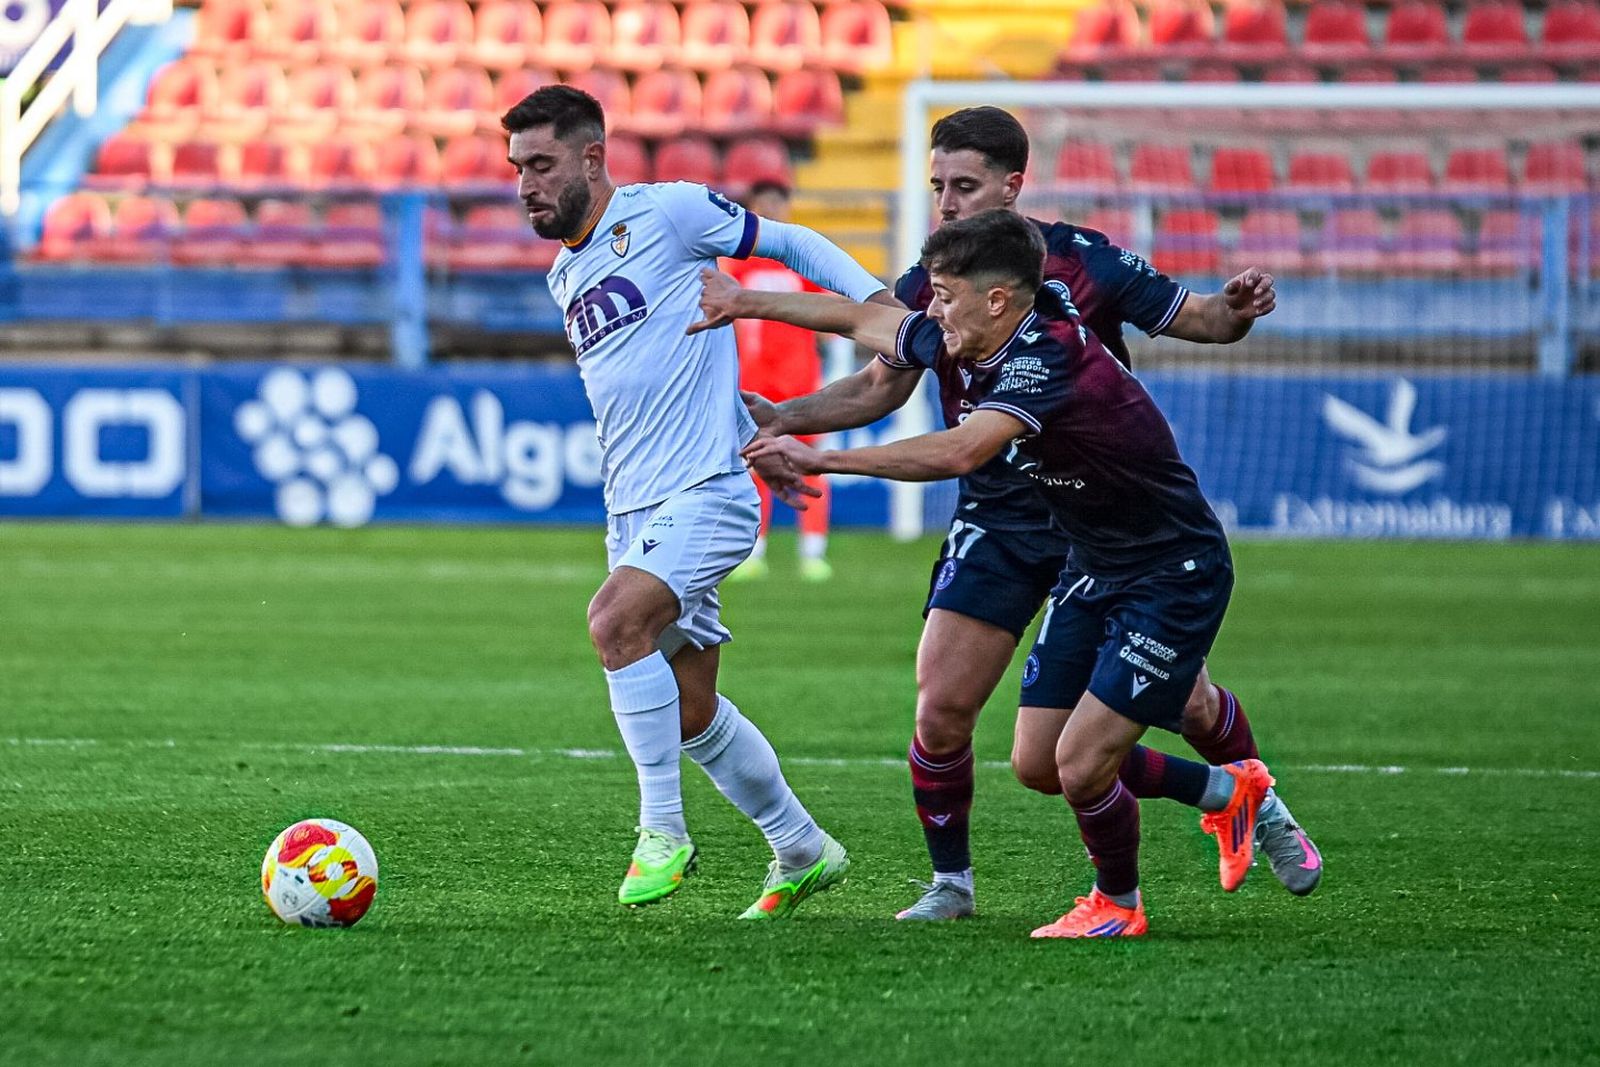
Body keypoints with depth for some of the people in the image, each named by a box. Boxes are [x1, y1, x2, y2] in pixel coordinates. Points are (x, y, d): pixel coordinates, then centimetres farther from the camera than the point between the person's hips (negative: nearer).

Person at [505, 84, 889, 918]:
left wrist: (881, 304, -11)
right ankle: (802, 854, 26)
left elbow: (790, 244, 2)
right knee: (690, 709, 10)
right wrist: (763, 414, 19)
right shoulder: (566, 277, 17)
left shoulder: (667, 213, -6)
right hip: (633, 509, 8)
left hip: (705, 490, -8)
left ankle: (662, 830, -20)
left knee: (616, 621, -29)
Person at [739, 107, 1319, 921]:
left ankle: (1261, 808, 34)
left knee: (1182, 702, 3)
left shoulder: (1081, 261, -12)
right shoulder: (928, 288, -3)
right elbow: (882, 386, 11)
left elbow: (1189, 318, -3)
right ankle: (950, 882, 8)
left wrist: (1234, 310, -25)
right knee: (940, 709, -11)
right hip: (997, 517, 2)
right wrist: (787, 417, -2)